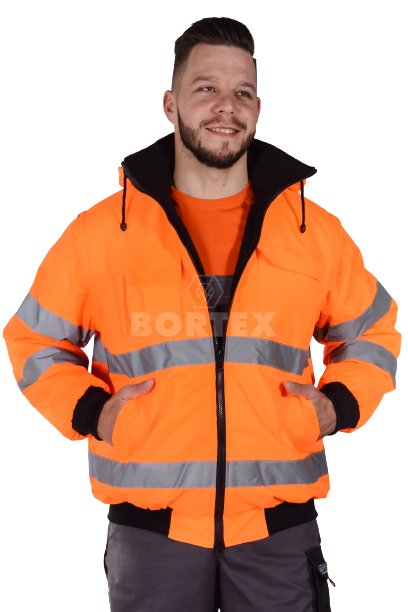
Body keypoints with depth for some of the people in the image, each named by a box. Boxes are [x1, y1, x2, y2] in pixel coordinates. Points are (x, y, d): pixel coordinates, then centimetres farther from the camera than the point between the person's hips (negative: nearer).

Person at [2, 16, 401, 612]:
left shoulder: (317, 231, 3)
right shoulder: (99, 232, -2)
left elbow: (372, 334, 16)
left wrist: (338, 407, -1)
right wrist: (90, 413, -6)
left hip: (280, 526, 1)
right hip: (151, 529, 0)